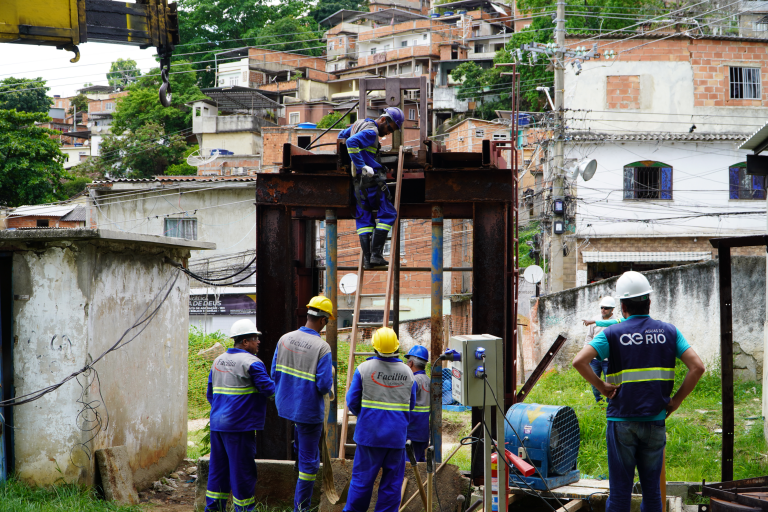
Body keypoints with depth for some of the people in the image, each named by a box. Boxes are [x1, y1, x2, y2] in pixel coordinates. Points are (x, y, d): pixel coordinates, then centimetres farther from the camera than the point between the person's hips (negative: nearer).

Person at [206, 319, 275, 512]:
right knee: (242, 469, 0)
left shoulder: (218, 361, 13)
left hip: (217, 424, 8)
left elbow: (210, 393, 20)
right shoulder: (251, 363, -12)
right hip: (239, 427, -8)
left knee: (218, 468, 14)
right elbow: (269, 389, -13)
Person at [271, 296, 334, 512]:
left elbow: (275, 374, 4)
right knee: (309, 460, 6)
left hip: (285, 404, 5)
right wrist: (331, 375, 2)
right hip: (309, 410, -5)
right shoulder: (322, 348, -20)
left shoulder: (285, 339, -4)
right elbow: (324, 386, -20)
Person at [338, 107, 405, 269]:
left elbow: (342, 135, 32)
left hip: (357, 181, 9)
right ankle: (376, 254, -8)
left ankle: (367, 259, 2)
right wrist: (361, 166, -27)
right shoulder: (371, 132, -14)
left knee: (363, 219, 9)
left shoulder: (360, 124, 16)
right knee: (387, 214, 0)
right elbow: (352, 142, -29)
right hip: (371, 178, -9)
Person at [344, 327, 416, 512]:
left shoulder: (364, 369, -7)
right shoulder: (407, 373, 1)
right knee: (392, 482, 7)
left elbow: (352, 402, -2)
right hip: (397, 435, 1)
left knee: (362, 478, 7)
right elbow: (410, 406, 11)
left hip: (369, 434, -1)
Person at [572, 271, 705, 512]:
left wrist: (602, 387, -6)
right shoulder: (669, 332, 3)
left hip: (622, 420, -2)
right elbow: (697, 367, -5)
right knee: (652, 488, 10)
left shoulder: (612, 334, -4)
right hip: (655, 420, 2)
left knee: (620, 489, 3)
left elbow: (579, 361, -17)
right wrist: (676, 400, 2)